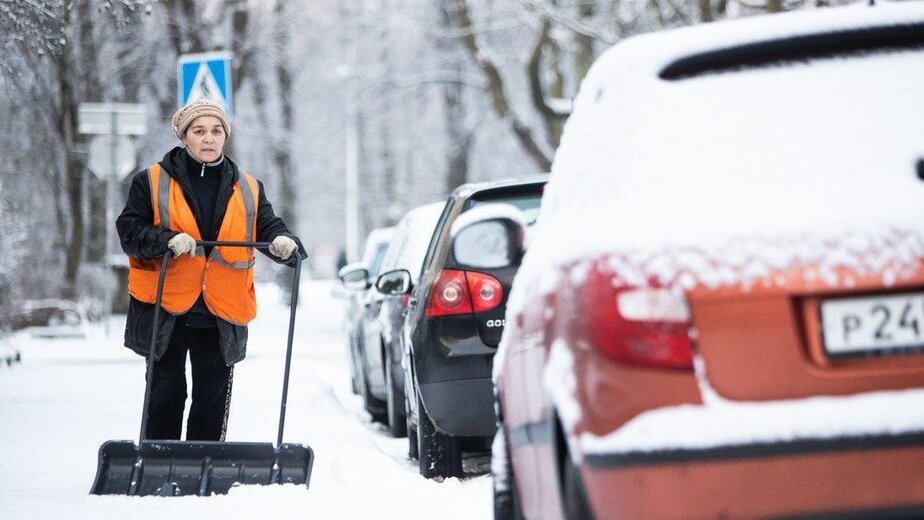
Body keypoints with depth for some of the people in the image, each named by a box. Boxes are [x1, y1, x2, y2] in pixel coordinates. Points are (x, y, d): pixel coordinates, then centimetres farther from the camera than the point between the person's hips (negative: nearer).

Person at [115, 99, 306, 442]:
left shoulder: (247, 189, 9)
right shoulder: (152, 182, 0)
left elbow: (268, 227, 2)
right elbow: (129, 230, -6)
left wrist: (284, 242, -22)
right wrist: (167, 240, -24)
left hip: (221, 314, 2)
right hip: (164, 312, -2)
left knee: (213, 398, 6)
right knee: (166, 394, 3)